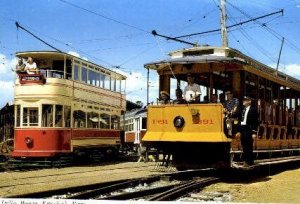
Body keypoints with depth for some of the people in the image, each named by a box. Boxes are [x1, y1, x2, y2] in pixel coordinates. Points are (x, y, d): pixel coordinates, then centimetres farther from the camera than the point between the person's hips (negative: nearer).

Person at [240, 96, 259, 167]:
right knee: (244, 147, 10)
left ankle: (249, 162, 3)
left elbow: (255, 122, -9)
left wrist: (254, 132, -14)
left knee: (249, 147, -4)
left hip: (249, 131, -7)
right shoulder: (243, 110, 14)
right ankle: (245, 160, 19)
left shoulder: (253, 110, -6)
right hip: (243, 130, 7)